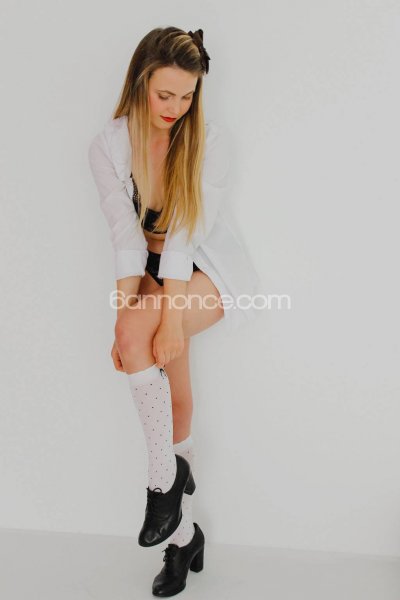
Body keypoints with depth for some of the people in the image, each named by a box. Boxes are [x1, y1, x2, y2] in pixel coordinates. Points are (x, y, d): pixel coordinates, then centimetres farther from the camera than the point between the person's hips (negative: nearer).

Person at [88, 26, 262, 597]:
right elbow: (126, 234, -13)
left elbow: (187, 233, -22)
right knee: (175, 392, -2)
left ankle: (165, 475, -11)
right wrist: (124, 313, -25)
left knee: (139, 337, -31)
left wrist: (168, 318, -29)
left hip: (208, 269, -2)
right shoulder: (108, 146, -6)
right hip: (151, 271, 3)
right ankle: (185, 534, 17)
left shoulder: (210, 139, -12)